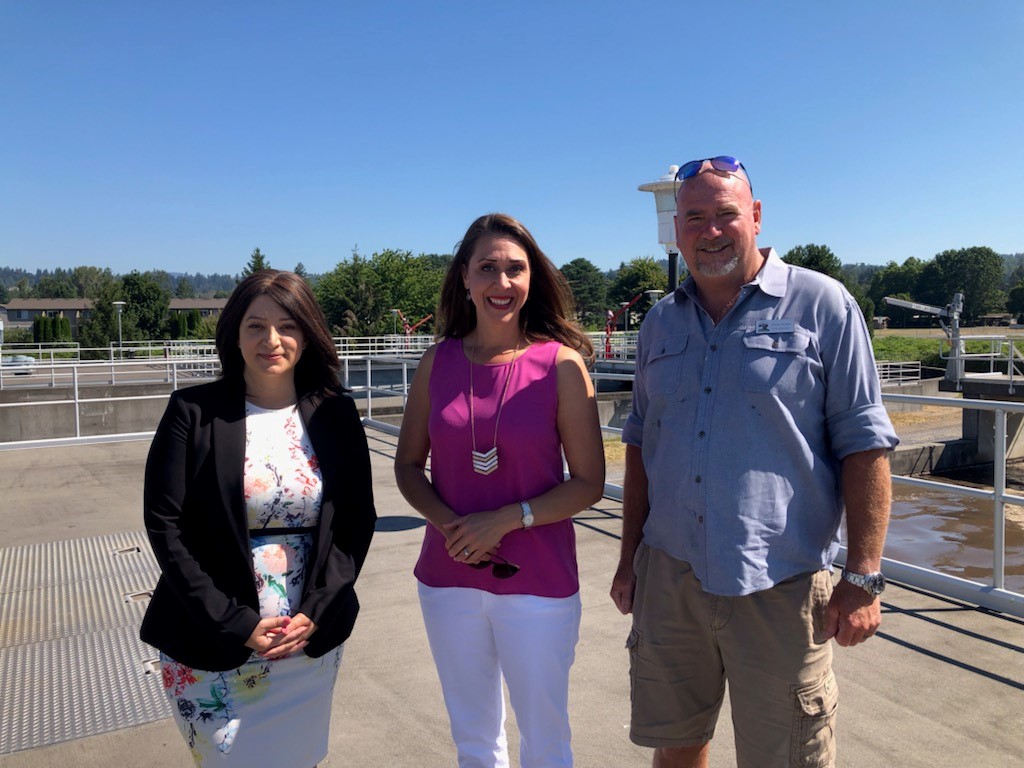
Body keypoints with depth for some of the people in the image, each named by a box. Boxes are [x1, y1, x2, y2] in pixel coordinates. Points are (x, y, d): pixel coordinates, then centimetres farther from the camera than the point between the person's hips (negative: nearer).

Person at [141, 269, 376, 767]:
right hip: (210, 647, -2)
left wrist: (314, 613, -9)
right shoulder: (194, 413, -7)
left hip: (312, 642, 2)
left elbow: (358, 520, 1)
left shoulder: (335, 415, -2)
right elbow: (164, 525, -8)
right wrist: (236, 623, -13)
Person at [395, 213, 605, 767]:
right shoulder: (438, 361, 0)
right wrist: (447, 522, -12)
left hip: (538, 582, -2)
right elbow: (408, 464, 6)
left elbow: (589, 482, -7)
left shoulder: (561, 363, -9)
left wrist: (508, 518, -18)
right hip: (448, 580, 3)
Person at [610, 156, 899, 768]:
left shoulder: (823, 306, -4)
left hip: (778, 586, -4)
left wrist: (863, 578, -10)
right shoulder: (661, 323, 10)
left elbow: (864, 444, -6)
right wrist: (630, 558, 13)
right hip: (668, 578, 5)